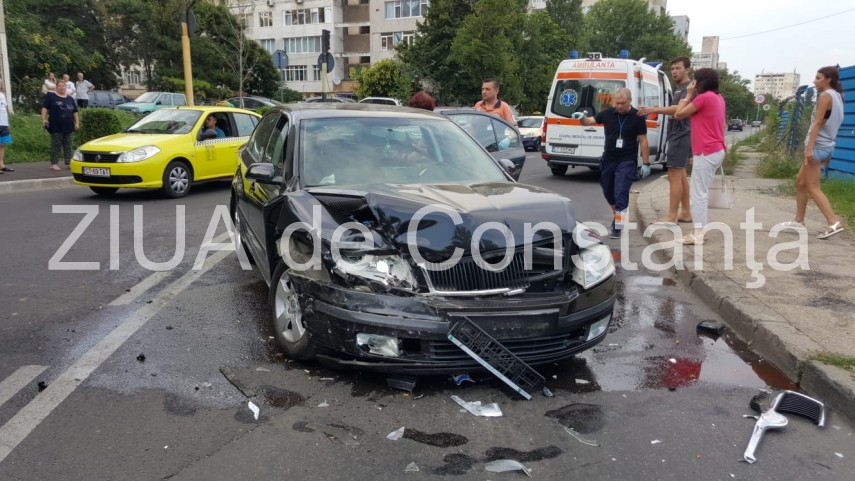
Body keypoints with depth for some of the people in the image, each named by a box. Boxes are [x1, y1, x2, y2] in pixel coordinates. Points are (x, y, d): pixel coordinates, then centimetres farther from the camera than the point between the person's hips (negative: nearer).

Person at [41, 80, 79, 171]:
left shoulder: (70, 99, 17)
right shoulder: (51, 96, 4)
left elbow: (75, 112, 19)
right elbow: (45, 108, -1)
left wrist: (77, 123, 10)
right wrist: (43, 119, -12)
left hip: (68, 126, 4)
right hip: (56, 126, -4)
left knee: (68, 145, 6)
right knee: (56, 145, -5)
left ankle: (69, 162, 10)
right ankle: (54, 163, -2)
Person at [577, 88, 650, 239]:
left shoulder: (637, 117, -7)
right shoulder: (607, 113, 1)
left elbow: (643, 141, -4)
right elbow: (588, 121, 5)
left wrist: (646, 163, -5)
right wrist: (581, 117, -20)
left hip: (626, 162, -4)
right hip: (608, 160, 4)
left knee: (621, 194, -10)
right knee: (608, 192, 16)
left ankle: (618, 227, -7)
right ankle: (618, 214, 40)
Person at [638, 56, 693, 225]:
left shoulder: (688, 88, -13)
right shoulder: (679, 89, 19)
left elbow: (680, 109, -30)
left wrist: (654, 110, -37)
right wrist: (656, 110, 14)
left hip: (681, 136, -11)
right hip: (678, 136, 11)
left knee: (674, 175, -12)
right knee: (681, 175, 13)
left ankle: (671, 217, -11)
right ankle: (686, 212, 19)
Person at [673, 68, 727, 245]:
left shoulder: (704, 97, -13)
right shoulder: (718, 98, 14)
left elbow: (678, 114, -6)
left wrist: (689, 95, 2)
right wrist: (692, 96, 14)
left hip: (706, 152, -10)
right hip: (716, 151, 10)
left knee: (698, 193, -6)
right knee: (701, 191, 15)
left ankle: (698, 235, -5)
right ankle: (700, 230, 18)